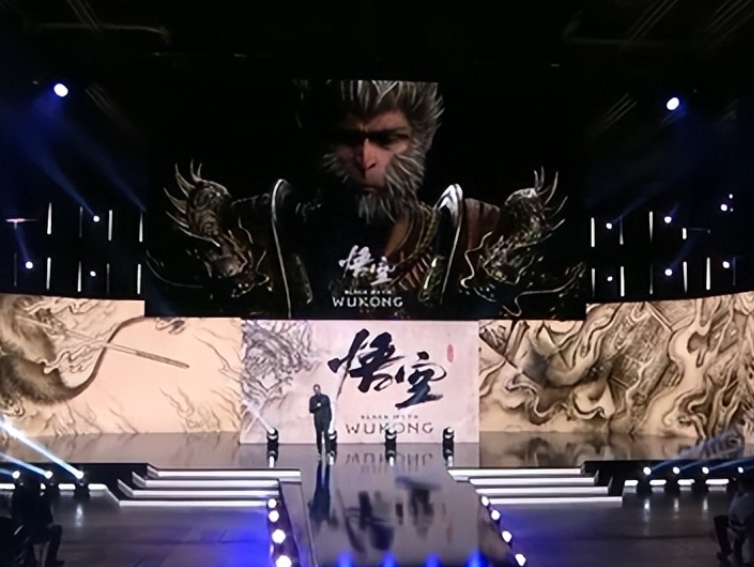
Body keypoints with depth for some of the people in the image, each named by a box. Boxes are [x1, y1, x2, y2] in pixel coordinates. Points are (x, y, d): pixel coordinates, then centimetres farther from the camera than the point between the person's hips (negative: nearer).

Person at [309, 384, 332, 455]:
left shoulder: (325, 397, 7)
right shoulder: (312, 399, 8)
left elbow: (329, 408, 8)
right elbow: (311, 410, 5)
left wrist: (330, 418, 1)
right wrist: (316, 406, -13)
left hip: (326, 419, -1)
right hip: (317, 420, 1)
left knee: (326, 434, -14)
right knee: (319, 436, 3)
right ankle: (320, 452, 9)